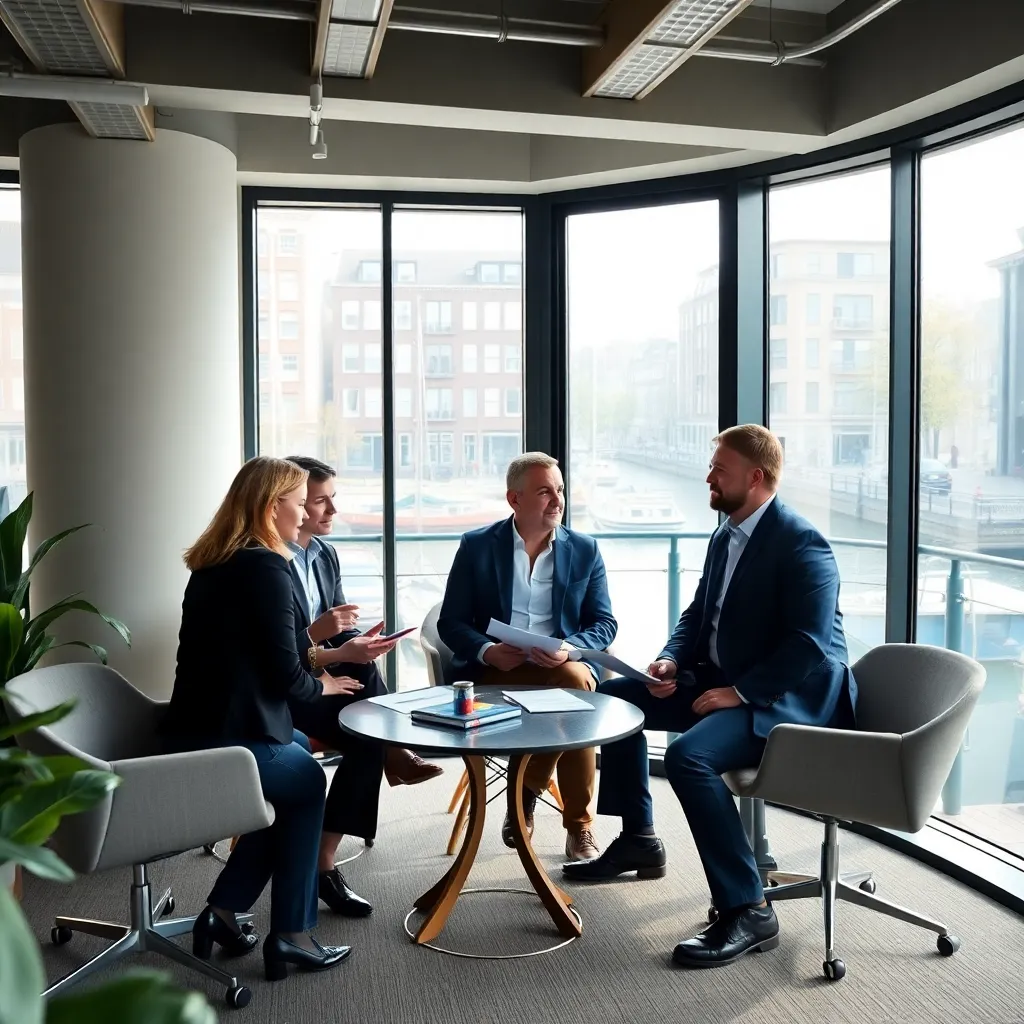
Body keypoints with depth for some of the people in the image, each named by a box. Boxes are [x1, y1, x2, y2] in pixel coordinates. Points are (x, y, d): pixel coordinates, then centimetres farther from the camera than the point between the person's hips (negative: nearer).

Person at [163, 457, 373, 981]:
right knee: (308, 781, 18)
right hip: (225, 744, -8)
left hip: (192, 733, 8)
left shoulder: (214, 562, 12)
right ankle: (290, 934, 25)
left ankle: (224, 910, 25)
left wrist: (327, 654, 17)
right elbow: (283, 675, -16)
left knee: (299, 748, 27)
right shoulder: (266, 566, -16)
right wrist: (322, 686, 4)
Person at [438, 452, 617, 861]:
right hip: (495, 670, -2)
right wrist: (487, 651, -20)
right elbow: (450, 622, 1)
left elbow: (604, 624, 5)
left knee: (576, 680, -34)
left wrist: (570, 648, -17)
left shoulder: (585, 549, 7)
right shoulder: (476, 546, 3)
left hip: (564, 666, 3)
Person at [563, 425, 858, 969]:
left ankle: (747, 910, -20)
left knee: (688, 755, -33)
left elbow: (808, 646, -24)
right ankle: (637, 840, 22)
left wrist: (738, 691, -23)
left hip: (787, 698, -10)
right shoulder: (726, 536, 10)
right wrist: (672, 660, -1)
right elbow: (697, 614, 18)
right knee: (615, 695, 11)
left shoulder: (801, 544, -18)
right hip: (720, 681, 10)